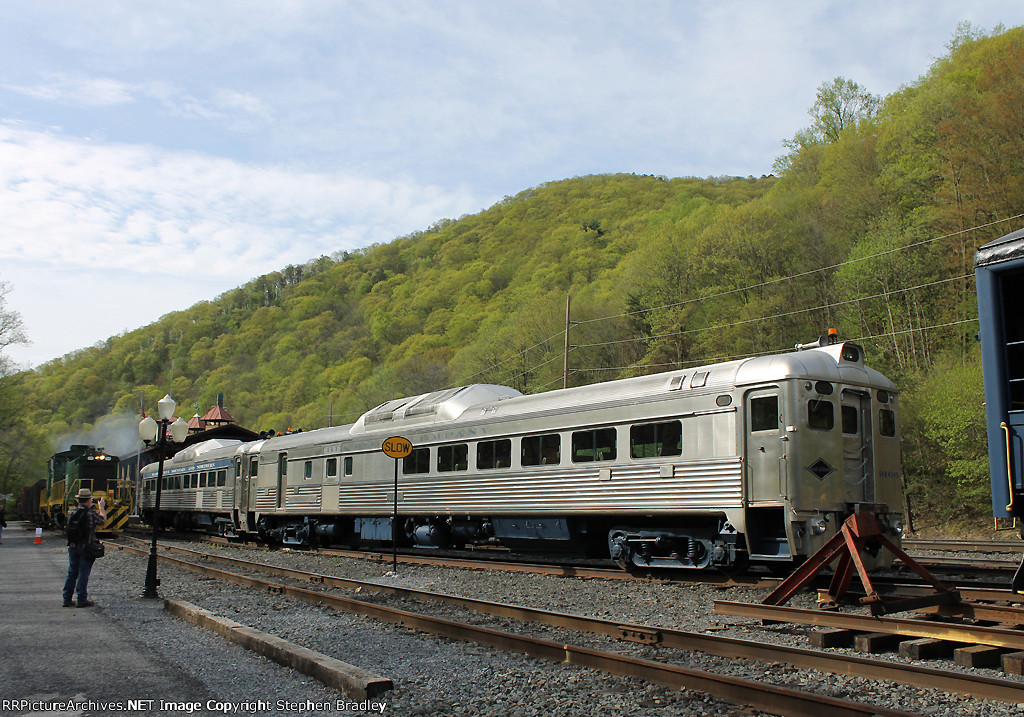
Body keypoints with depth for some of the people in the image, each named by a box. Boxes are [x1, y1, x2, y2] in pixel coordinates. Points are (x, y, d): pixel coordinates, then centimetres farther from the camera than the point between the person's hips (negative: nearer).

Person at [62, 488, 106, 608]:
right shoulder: (91, 513, -15)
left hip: (72, 547, 5)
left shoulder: (71, 512, 0)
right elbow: (103, 519, 3)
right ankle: (82, 600, 4)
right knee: (83, 574, 1)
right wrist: (101, 507, 19)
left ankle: (67, 599, 17)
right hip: (86, 548, -5)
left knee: (71, 573, 13)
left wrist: (92, 508, 25)